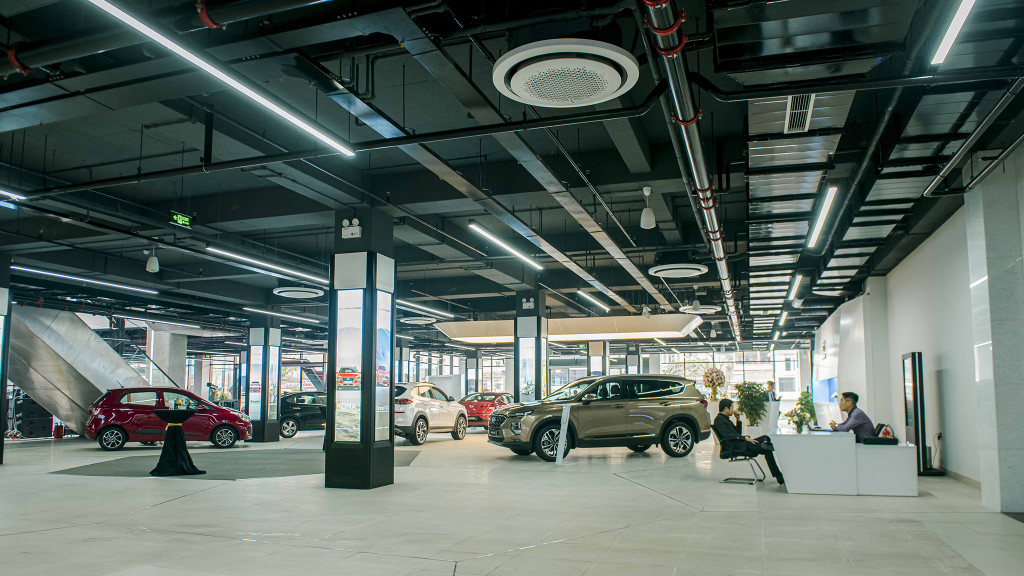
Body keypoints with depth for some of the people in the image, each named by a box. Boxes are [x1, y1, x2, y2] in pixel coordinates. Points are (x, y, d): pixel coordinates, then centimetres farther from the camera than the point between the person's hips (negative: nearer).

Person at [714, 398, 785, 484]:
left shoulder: (725, 419, 24)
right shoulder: (718, 420, -7)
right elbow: (727, 434, -21)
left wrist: (738, 419, 14)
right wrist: (745, 438, -25)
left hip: (740, 443, 10)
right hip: (734, 447, -10)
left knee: (765, 438, -4)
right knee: (767, 451, -20)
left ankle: (765, 445, -31)